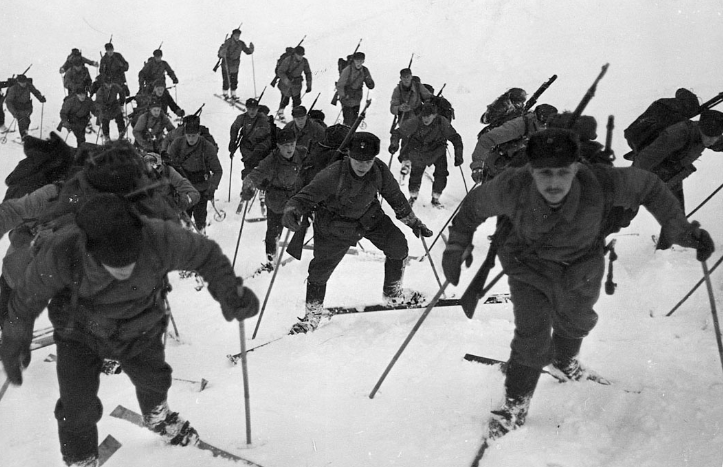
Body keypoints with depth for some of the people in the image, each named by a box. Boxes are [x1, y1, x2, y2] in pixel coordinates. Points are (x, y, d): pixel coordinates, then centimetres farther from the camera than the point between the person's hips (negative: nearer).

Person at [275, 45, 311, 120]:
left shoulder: (304, 61, -9)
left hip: (297, 85, 3)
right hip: (286, 84, -3)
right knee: (285, 101, 12)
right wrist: (287, 81, -33)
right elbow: (280, 71, -20)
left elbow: (308, 73, 3)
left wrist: (309, 85, 0)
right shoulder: (288, 60, -22)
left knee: (297, 101, -1)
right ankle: (280, 111, 40)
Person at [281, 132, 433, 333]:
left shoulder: (380, 170, -21)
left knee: (399, 246, -5)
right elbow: (305, 197, -31)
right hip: (334, 224, -3)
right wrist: (292, 211, -54)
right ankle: (313, 313, 25)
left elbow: (395, 196, -3)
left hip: (369, 217, 4)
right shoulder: (332, 175, -34)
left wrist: (414, 222, 6)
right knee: (320, 268, -2)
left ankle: (393, 294, 21)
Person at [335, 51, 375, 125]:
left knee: (354, 120, 13)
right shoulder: (347, 70, -16)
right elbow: (339, 85, -16)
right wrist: (342, 97, -28)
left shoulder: (365, 70, -2)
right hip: (347, 99, -5)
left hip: (357, 101, 5)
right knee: (348, 121, -13)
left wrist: (369, 81, -20)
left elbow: (371, 86, 2)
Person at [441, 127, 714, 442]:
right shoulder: (511, 188, -35)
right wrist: (457, 246, -9)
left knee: (575, 322, 26)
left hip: (581, 269, 3)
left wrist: (683, 231, -16)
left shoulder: (599, 184, -35)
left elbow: (647, 186, -17)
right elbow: (475, 204, -14)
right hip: (528, 266, -2)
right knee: (532, 339, -8)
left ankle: (564, 362, 62)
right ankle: (516, 401, 19)